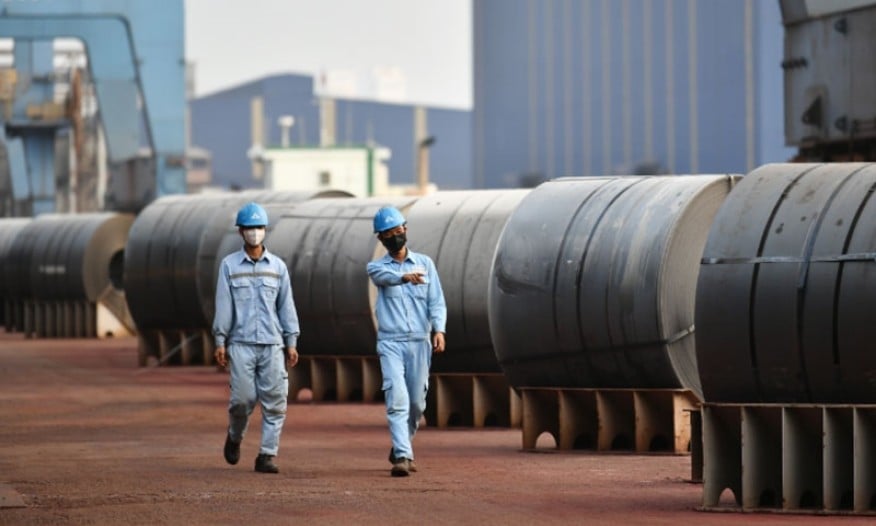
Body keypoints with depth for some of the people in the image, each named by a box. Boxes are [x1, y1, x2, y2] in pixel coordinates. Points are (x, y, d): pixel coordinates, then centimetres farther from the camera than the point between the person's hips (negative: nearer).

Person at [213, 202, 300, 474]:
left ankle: (267, 455, -1)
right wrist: (220, 342, -2)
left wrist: (291, 343, 6)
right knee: (243, 398, -7)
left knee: (274, 400, -5)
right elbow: (223, 305, 3)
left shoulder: (277, 266, 10)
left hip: (272, 344, 2)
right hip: (241, 343, -2)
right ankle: (234, 437, 22)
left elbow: (286, 306, 11)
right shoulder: (229, 265, 5)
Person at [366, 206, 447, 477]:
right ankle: (403, 456, -20)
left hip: (419, 343, 2)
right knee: (397, 399, -16)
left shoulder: (424, 263, 10)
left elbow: (436, 301, 4)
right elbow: (385, 276, -21)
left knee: (417, 403, 8)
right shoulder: (376, 267, 5)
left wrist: (438, 329, -14)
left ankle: (400, 449, 29)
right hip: (391, 343, -2)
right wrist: (405, 276, -44)